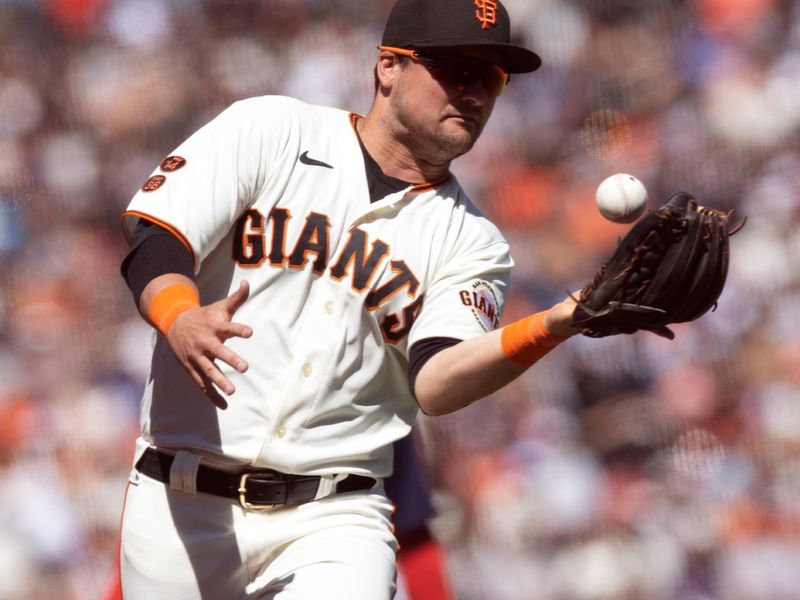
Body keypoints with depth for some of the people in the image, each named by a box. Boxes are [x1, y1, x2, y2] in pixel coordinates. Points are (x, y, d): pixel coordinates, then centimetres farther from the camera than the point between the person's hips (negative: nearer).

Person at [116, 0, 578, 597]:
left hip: (333, 523, 0)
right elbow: (155, 240, -6)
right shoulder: (267, 130, 4)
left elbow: (435, 385, -9)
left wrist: (554, 325, -27)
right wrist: (181, 320, -29)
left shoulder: (471, 242, 7)